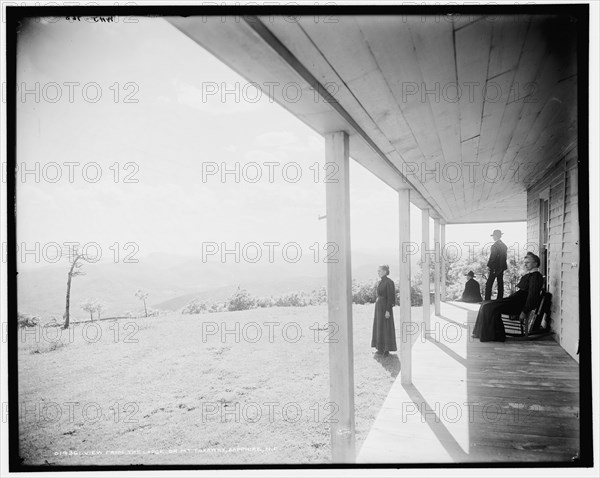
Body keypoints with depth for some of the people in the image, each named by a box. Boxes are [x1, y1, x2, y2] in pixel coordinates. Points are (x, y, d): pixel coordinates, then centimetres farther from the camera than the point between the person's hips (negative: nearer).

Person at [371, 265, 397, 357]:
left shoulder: (389, 282, -15)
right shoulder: (380, 282, 13)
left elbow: (390, 297, -18)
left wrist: (388, 310, -22)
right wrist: (377, 309, 19)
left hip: (385, 306, -9)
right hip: (379, 306, 9)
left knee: (386, 328, -5)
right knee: (379, 327, 10)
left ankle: (387, 350, 3)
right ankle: (381, 349, 17)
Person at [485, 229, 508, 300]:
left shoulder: (494, 246, -17)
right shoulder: (504, 245, 7)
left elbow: (492, 257, -18)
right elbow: (505, 257, 12)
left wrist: (489, 266, -8)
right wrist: (502, 265, 18)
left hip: (495, 267, -8)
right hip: (502, 267, 8)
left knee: (489, 284, -4)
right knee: (500, 283, 13)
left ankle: (487, 300, -7)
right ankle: (500, 299, 17)